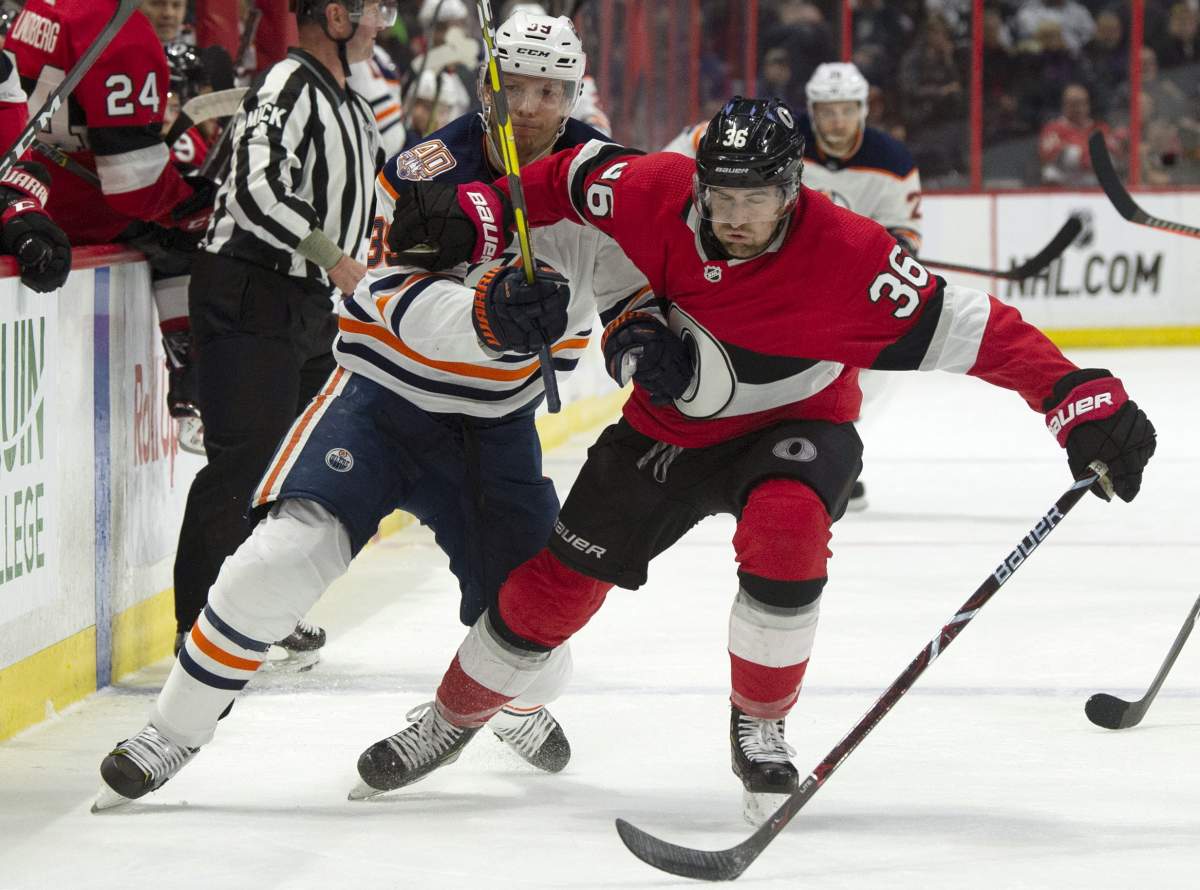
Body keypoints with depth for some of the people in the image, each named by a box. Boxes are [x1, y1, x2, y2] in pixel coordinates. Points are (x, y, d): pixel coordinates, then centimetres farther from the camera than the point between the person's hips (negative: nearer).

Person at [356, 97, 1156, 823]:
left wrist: (1083, 401, -41)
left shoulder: (844, 254, -33)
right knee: (556, 585, 4)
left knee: (784, 524, -36)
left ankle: (760, 725, -15)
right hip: (667, 426, 3)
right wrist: (472, 217, -10)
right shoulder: (660, 195, -24)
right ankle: (451, 721, 30)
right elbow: (574, 177, -3)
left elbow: (970, 329, -33)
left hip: (791, 425, -3)